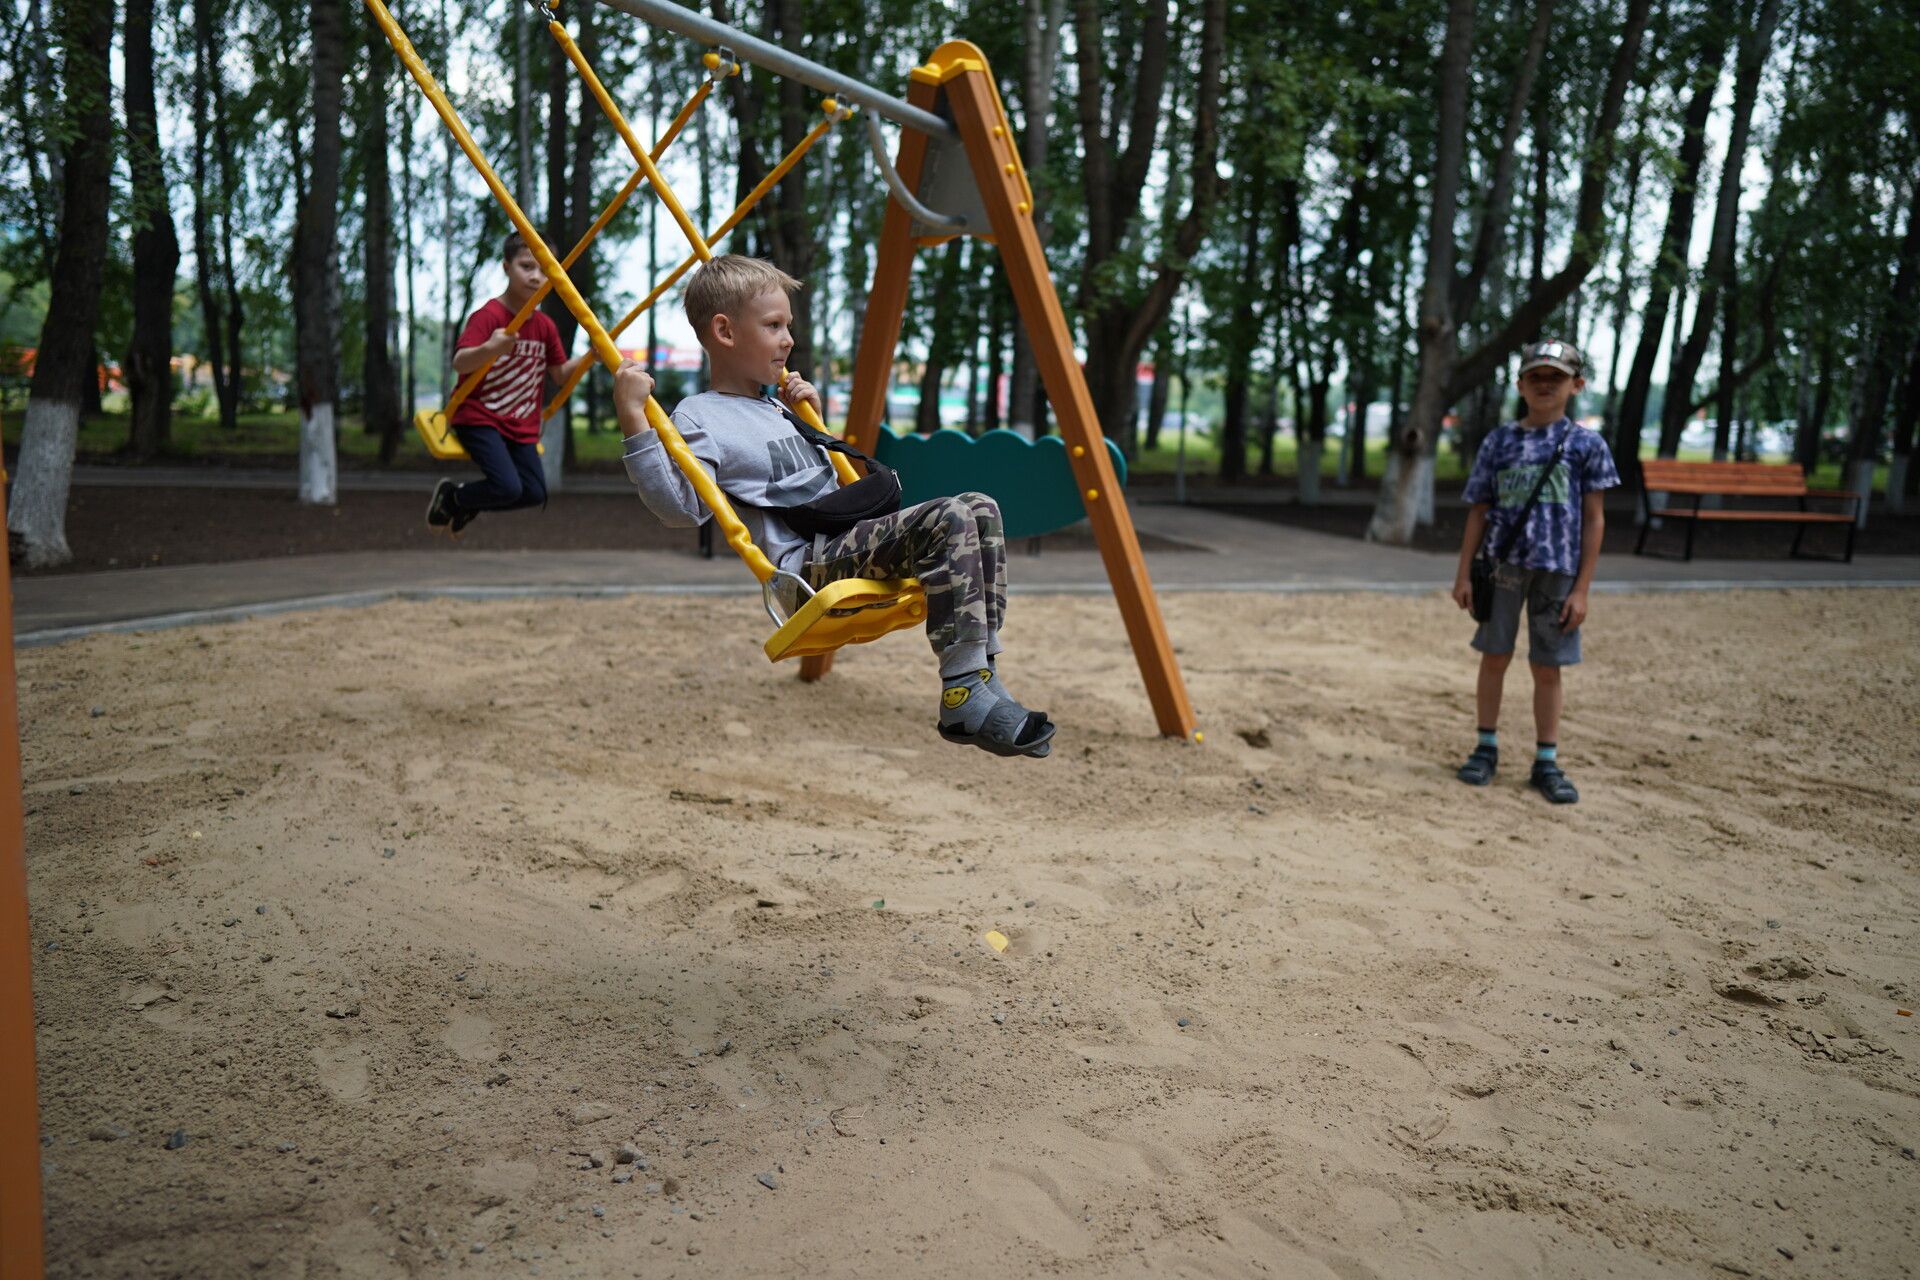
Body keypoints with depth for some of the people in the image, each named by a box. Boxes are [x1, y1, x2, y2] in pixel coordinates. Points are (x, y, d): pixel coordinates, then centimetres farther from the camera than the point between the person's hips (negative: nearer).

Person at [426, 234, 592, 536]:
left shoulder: (545, 326, 5)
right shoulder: (488, 315, -16)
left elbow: (559, 373, 15)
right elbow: (459, 364, -27)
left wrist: (591, 355, 0)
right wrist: (490, 348, -47)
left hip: (521, 425, 7)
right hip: (479, 418, -7)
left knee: (535, 493, -1)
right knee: (508, 488, -23)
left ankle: (467, 505, 26)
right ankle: (450, 496, 9)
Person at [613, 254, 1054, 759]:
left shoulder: (773, 404, 25)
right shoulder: (700, 417, -2)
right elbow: (679, 506, -17)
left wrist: (811, 414, 23)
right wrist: (634, 419, -23)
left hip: (850, 544, 9)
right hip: (806, 567, -9)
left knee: (979, 510, -6)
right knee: (950, 522, -26)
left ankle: (980, 673, -11)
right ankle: (965, 699, -26)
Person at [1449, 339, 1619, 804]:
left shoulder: (1585, 444, 2)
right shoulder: (1500, 441, 7)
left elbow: (1593, 519, 1)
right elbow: (1479, 512, 9)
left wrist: (1581, 588, -4)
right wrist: (1464, 574, 4)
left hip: (1557, 569, -1)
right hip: (1503, 564, 1)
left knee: (1547, 668, 5)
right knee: (1494, 657, 7)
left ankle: (1546, 762, 14)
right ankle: (1487, 748, 21)